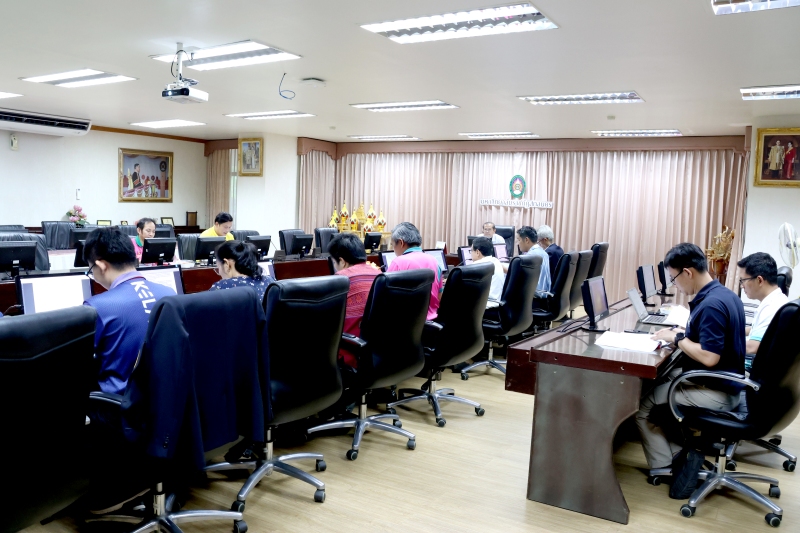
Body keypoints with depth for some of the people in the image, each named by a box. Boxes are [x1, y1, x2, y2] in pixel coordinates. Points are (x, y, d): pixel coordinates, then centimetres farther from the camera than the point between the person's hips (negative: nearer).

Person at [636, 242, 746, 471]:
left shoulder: (711, 304, -26)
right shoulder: (725, 295, 5)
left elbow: (709, 357, -29)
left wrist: (677, 338, -16)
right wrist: (681, 332, 5)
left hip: (715, 391, -10)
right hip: (722, 382, 10)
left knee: (642, 404, -1)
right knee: (658, 380, 22)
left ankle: (663, 467, 9)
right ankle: (676, 450, 23)